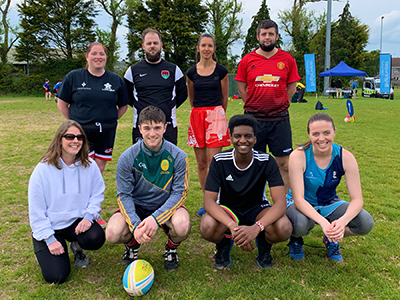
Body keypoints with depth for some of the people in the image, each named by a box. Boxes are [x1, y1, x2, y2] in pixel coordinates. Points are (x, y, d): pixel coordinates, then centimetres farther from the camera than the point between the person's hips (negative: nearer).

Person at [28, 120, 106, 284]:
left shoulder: (89, 165, -4)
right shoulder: (43, 169, -12)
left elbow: (97, 194, 1)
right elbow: (36, 210, -9)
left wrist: (89, 216, -18)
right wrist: (49, 239, -13)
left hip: (77, 221, 2)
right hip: (49, 227, -2)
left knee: (96, 238, -30)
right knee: (56, 276, -13)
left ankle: (76, 246, 8)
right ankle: (43, 250, 22)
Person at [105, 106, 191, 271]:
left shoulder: (178, 156, -15)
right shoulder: (127, 157, -13)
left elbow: (179, 192, -14)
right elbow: (124, 195, -11)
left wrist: (155, 218, -28)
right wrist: (135, 225, -27)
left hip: (166, 206, -1)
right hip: (136, 206, 1)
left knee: (182, 226, -33)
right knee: (112, 234, -25)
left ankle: (171, 248, 6)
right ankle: (132, 244, 14)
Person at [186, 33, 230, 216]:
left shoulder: (221, 71, 1)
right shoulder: (191, 72, 8)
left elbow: (224, 98, 11)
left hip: (216, 115, -3)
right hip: (197, 116, 3)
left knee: (213, 162, -9)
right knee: (201, 163, 6)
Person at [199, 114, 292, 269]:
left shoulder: (267, 161, -19)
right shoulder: (219, 161, -18)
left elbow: (280, 202, -26)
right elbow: (209, 201, -24)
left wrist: (256, 227, -45)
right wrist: (232, 226, -42)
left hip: (257, 208, 1)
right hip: (228, 210, 0)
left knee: (284, 229, -31)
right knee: (207, 227, -34)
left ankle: (263, 245, 6)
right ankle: (224, 243, 4)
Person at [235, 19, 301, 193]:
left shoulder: (287, 59, 5)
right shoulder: (247, 60, 4)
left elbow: (291, 88, 11)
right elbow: (241, 88, 9)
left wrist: (279, 106, 6)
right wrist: (255, 107, 6)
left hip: (280, 118, 0)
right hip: (253, 118, 0)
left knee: (284, 163, 3)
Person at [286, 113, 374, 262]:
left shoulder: (345, 157, -18)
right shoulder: (298, 156, -25)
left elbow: (357, 199, -20)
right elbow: (298, 199, -29)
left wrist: (342, 221, -41)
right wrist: (322, 222, -45)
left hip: (329, 204, 3)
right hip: (301, 205, -3)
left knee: (366, 223, -22)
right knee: (301, 224, -38)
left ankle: (332, 239, 9)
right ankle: (295, 239, 1)